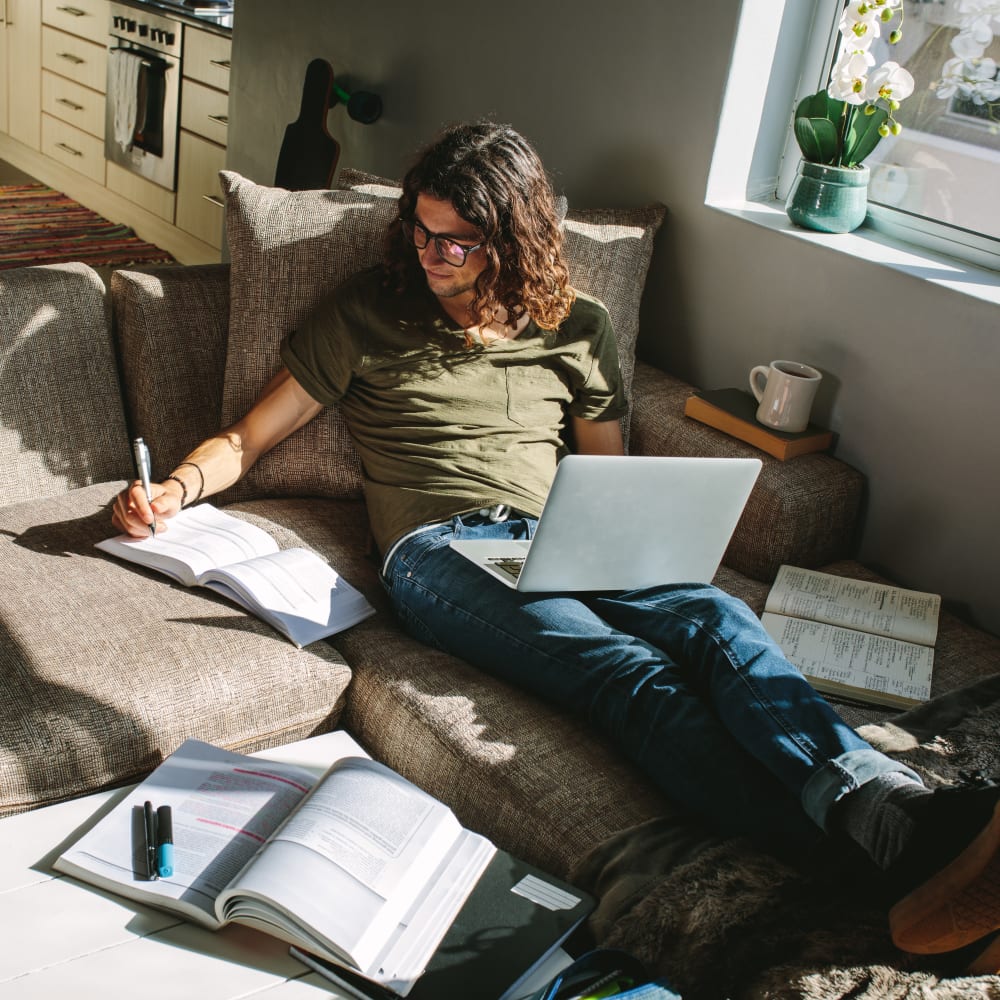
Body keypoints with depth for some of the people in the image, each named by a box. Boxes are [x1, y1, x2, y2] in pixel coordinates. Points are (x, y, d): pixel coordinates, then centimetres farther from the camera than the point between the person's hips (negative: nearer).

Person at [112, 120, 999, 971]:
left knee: (716, 620, -32)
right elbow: (246, 440, 17)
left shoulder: (578, 329, 20)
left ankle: (895, 812, -51)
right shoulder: (366, 318, 15)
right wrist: (176, 486, -4)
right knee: (630, 671, -33)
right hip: (439, 550, -3)